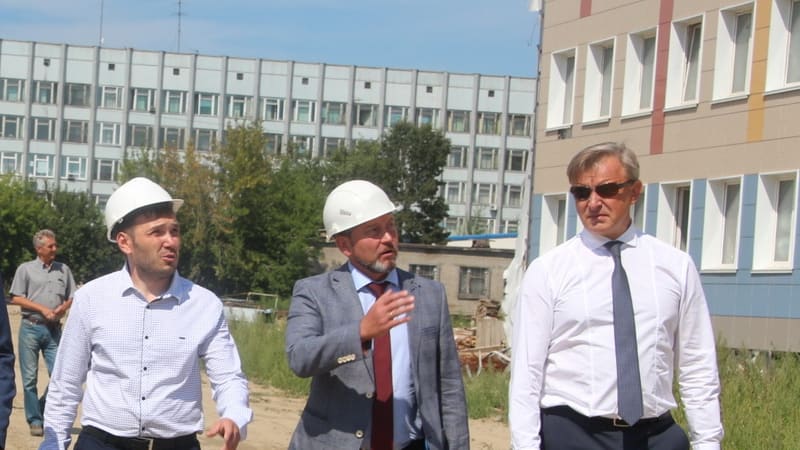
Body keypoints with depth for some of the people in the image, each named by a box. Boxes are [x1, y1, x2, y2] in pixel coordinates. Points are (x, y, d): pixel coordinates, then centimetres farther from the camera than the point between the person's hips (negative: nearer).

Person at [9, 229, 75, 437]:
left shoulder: (64, 270, 11)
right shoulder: (26, 269, 2)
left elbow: (72, 297, 15)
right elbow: (16, 298, -3)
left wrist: (63, 308, -8)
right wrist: (43, 309, -11)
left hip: (53, 329, 3)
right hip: (30, 328, -3)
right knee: (30, 378, -1)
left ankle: (43, 411, 17)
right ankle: (35, 420, 7)